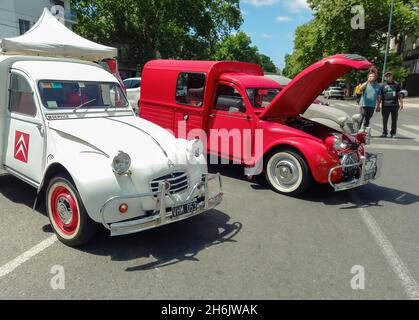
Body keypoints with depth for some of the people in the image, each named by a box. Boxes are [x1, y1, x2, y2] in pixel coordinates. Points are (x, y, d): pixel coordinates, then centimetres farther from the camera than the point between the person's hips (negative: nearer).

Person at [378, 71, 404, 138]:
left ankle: (393, 133, 13)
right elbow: (380, 96, 7)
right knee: (385, 120, 1)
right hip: (385, 105, -1)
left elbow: (399, 95, 12)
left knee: (394, 120, 4)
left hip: (395, 105, 1)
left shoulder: (396, 84, 9)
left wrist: (401, 103, 5)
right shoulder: (382, 85, 6)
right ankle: (384, 133, 11)